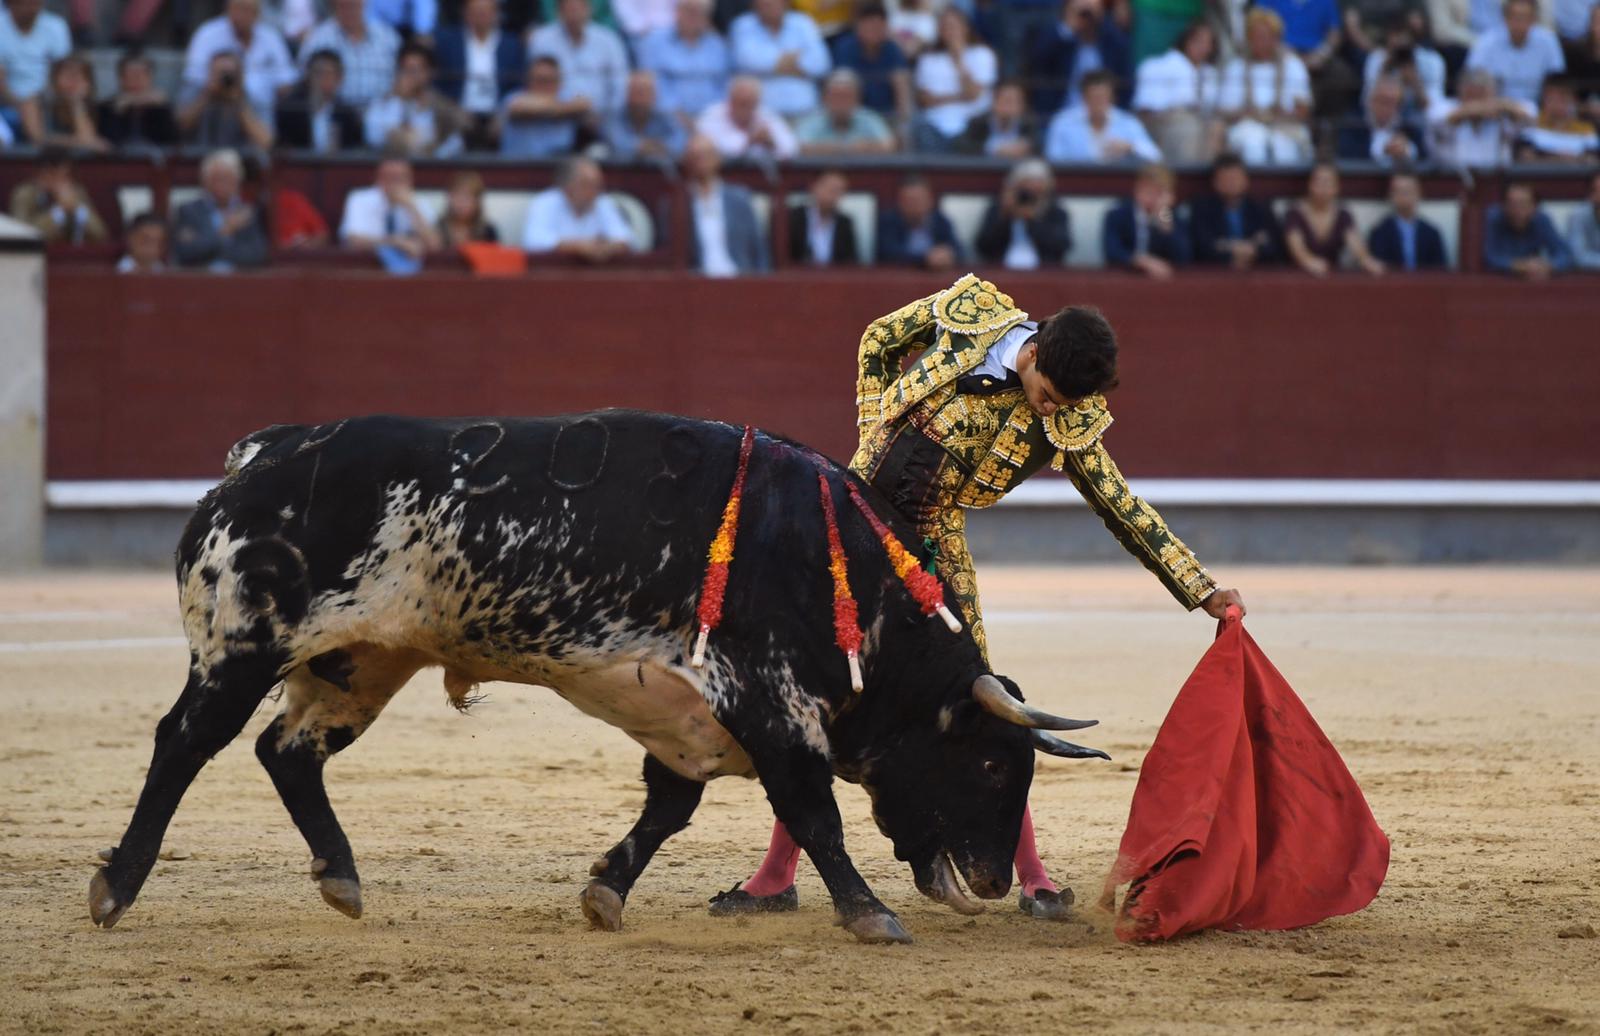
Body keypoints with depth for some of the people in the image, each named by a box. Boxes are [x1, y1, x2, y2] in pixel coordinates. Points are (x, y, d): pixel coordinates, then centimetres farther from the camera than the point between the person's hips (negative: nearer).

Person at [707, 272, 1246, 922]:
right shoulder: (967, 313, -10)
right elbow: (876, 342, 8)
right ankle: (776, 877, 10)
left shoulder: (1067, 425, -12)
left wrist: (1203, 592, -7)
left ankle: (1033, 881, 2)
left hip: (930, 547, -1)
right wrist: (875, 437, 0)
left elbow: (1125, 510, -5)